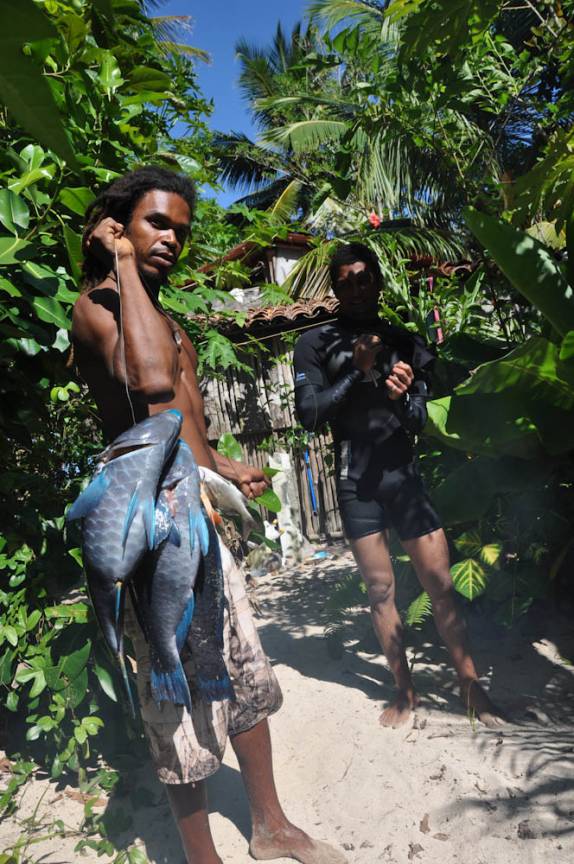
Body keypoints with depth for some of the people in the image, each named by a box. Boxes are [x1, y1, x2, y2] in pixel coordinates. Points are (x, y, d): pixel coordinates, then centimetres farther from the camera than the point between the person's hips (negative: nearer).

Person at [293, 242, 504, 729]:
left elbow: (421, 422, 6)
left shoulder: (404, 342, 9)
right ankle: (406, 691, 22)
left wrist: (403, 396, -16)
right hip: (356, 481, -1)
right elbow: (309, 414, -6)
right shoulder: (316, 344, 2)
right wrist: (358, 372, -13)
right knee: (380, 588, 6)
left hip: (405, 475, 2)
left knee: (440, 582, 2)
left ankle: (471, 684, 18)